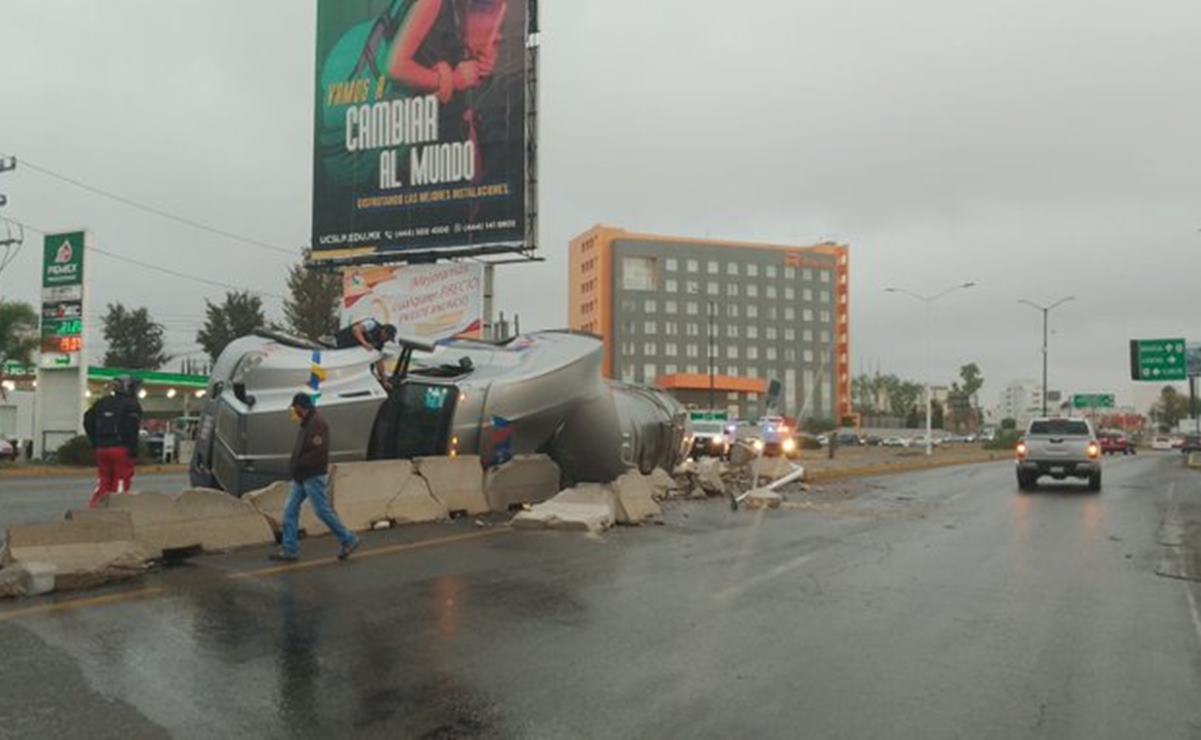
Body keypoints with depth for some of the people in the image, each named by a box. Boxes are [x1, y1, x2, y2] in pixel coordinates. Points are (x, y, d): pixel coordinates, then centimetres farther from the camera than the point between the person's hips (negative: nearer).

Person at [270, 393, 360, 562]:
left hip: (314, 477, -10)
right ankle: (289, 550, 12)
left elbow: (318, 453, -26)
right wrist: (294, 467, 7)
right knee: (290, 510, 7)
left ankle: (348, 541, 9)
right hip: (301, 477, 10)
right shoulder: (307, 424, 14)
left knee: (323, 511, -4)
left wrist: (297, 465, -19)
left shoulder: (317, 424, -18)